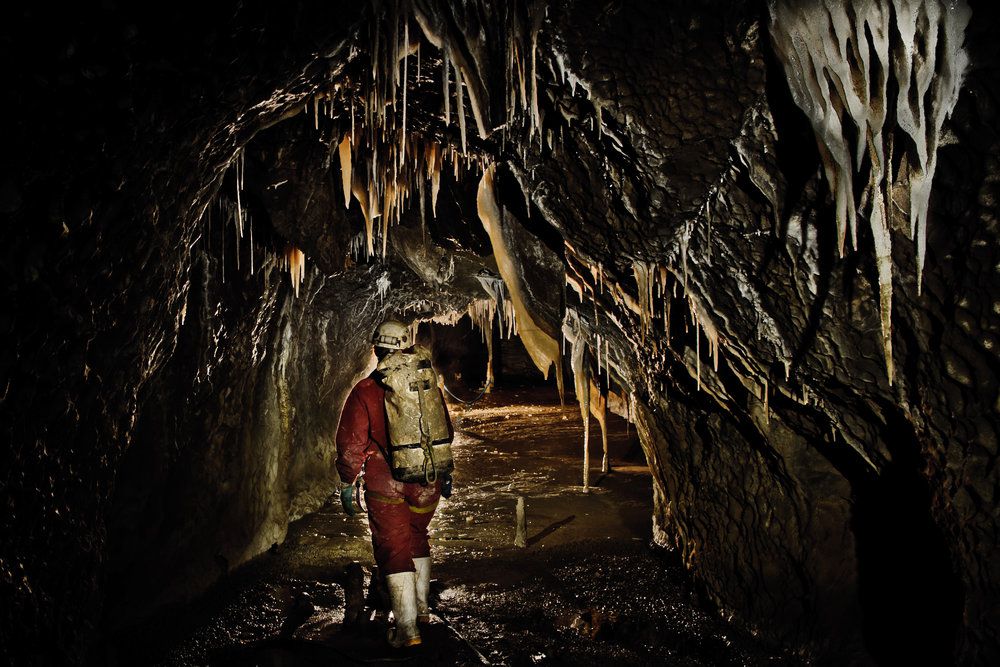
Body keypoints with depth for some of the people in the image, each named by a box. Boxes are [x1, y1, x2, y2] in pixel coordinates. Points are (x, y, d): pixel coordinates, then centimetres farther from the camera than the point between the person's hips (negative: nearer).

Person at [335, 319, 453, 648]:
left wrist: (347, 483, 1)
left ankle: (407, 628, -1)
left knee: (393, 550, 2)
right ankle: (422, 607, 34)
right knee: (417, 538, 24)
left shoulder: (364, 392, -9)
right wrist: (445, 473, 24)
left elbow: (351, 443, -9)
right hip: (427, 481, 4)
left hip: (386, 484, -4)